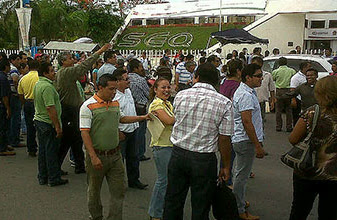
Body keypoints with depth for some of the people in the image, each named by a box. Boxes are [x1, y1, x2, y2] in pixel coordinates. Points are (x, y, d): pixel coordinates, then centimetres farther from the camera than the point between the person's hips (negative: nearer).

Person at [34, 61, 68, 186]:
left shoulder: (37, 85, 11)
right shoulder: (47, 87, -20)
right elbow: (50, 108, -25)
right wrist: (58, 127, -23)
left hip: (38, 120, 10)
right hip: (48, 123, -10)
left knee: (42, 150, 15)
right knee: (51, 151, -1)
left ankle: (42, 177, 24)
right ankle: (54, 179, 8)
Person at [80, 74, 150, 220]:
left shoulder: (115, 104, 7)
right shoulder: (88, 106, -13)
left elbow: (121, 118, 26)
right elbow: (84, 133, -16)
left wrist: (142, 118, 17)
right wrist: (93, 157, -21)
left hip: (115, 155, 5)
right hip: (96, 156, -5)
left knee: (119, 191, 5)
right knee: (94, 191, 12)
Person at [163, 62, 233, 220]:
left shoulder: (180, 96, -2)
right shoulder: (224, 103, -10)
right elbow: (224, 140, -9)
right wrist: (226, 167, 1)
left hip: (178, 155, 3)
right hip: (204, 160, -2)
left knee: (172, 203, 17)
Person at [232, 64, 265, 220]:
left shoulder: (243, 91, 13)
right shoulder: (246, 95, -21)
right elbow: (247, 122, -26)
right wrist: (258, 146, -22)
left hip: (239, 139, 11)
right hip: (246, 141, -11)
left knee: (239, 174, 21)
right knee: (241, 176, -1)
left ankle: (238, 202, 36)